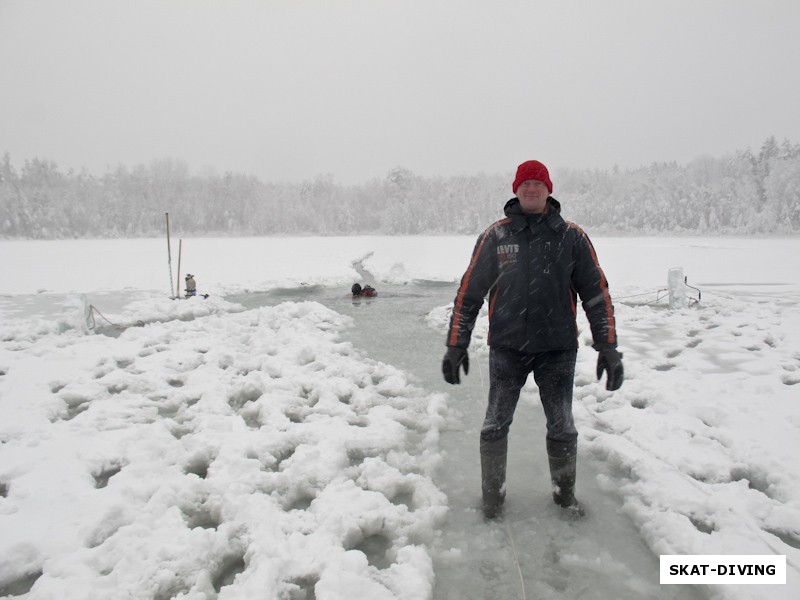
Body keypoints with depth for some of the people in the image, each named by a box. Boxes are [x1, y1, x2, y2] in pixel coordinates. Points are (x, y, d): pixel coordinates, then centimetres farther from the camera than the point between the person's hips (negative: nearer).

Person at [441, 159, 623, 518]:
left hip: (558, 350, 1)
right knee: (495, 427, 4)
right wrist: (456, 346, 1)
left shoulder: (571, 237, 1)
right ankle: (493, 493, 25)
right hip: (507, 348, 0)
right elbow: (468, 293, 3)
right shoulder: (494, 237, 0)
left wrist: (608, 348, -2)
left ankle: (564, 492, 33)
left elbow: (597, 292, 3)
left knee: (562, 428, 11)